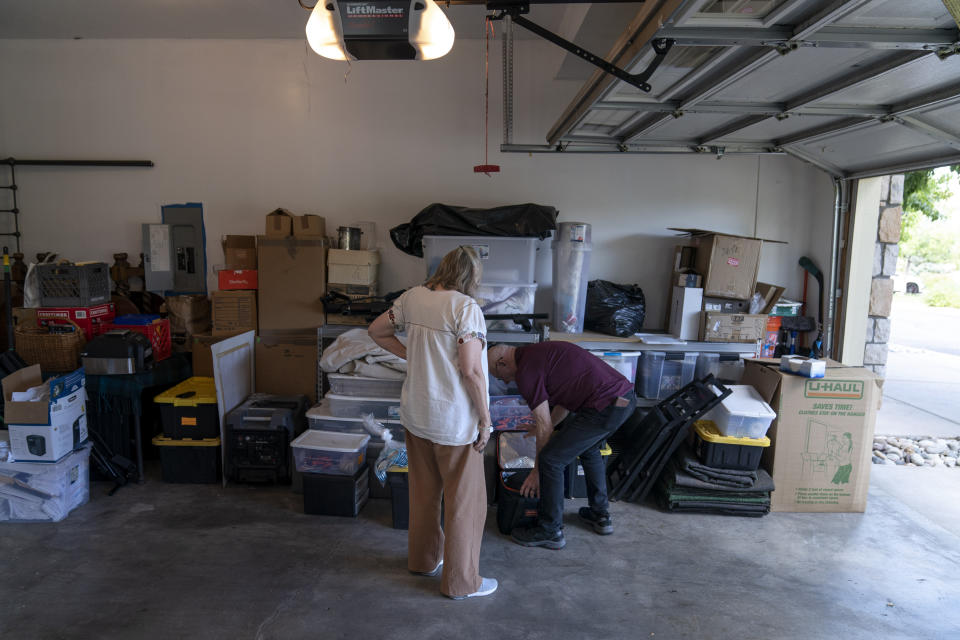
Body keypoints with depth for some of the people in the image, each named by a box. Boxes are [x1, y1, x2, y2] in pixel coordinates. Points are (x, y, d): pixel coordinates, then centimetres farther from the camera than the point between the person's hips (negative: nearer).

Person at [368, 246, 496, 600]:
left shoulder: (413, 297, 2)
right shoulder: (466, 307, -18)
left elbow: (376, 330, 14)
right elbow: (471, 371, -21)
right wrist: (485, 418, -11)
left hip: (415, 413, 7)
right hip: (454, 420, -7)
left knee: (424, 491, 23)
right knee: (465, 500, 9)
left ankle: (423, 558, 42)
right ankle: (460, 581, 22)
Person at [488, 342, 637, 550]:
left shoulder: (525, 370, -5)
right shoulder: (539, 352, 23)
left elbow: (545, 426, -2)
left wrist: (537, 470, 10)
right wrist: (543, 426, 48)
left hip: (605, 406, -10)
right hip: (627, 395, 10)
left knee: (552, 460, 1)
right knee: (589, 449, 31)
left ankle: (550, 531, 15)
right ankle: (600, 516, 40)